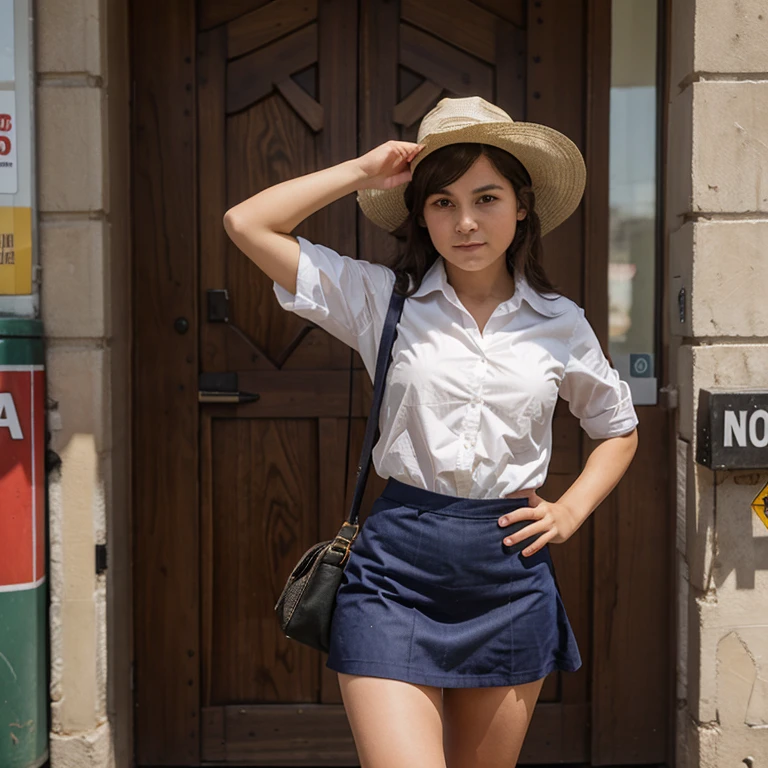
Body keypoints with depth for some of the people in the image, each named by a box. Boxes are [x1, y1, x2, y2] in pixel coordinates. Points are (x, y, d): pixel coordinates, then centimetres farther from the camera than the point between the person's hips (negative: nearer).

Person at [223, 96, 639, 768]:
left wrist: (570, 512, 6)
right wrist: (364, 171, -4)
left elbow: (619, 429, 21)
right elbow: (246, 223, -5)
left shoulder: (560, 323, 5)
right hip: (397, 569, -2)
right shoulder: (382, 298, 1)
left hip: (511, 577, 3)